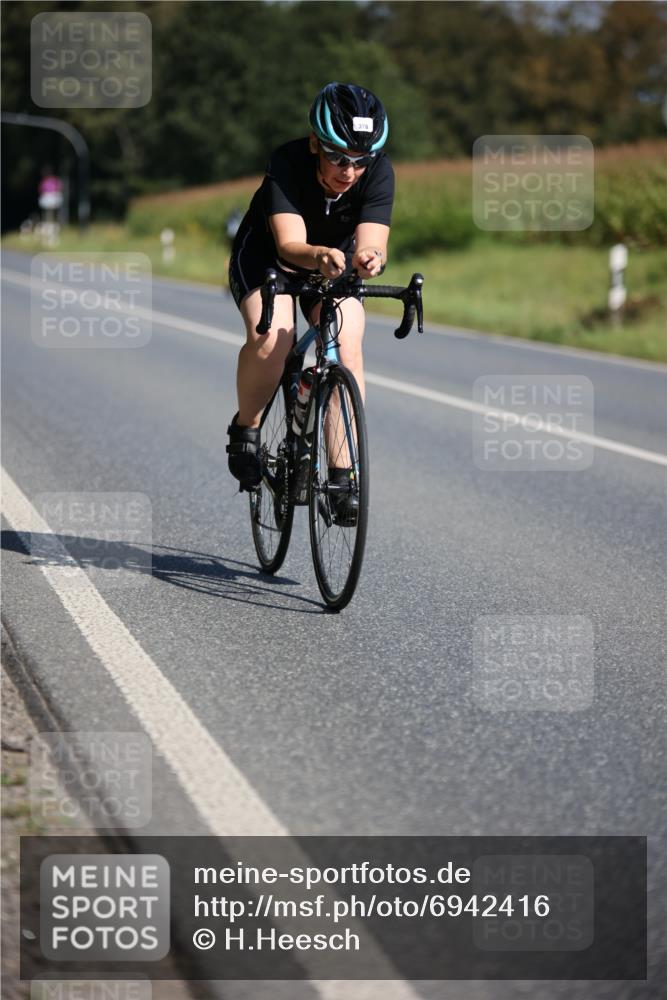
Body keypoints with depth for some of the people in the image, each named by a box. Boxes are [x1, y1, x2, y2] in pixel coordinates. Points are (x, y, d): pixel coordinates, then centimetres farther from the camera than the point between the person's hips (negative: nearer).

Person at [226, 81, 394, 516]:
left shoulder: (379, 171, -26)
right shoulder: (288, 163, -32)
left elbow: (372, 241, -36)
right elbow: (290, 243, -42)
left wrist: (369, 257, -61)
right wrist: (318, 255, -64)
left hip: (336, 264, 2)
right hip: (267, 256, -2)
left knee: (347, 347, -24)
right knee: (271, 338, -30)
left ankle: (343, 473, -17)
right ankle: (246, 428, -3)